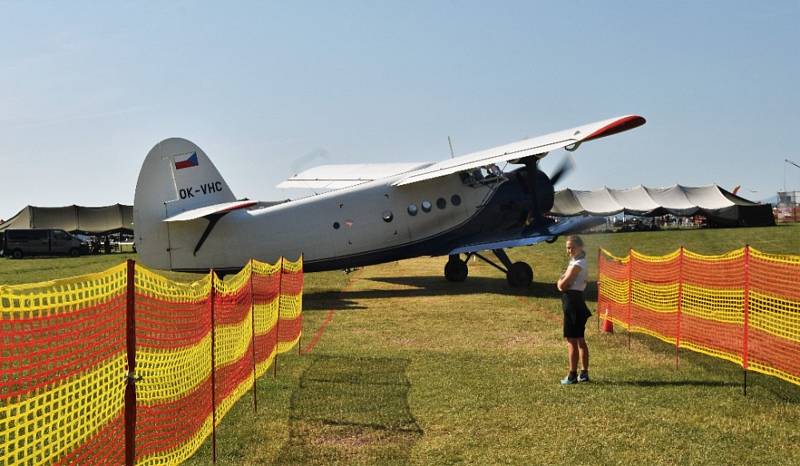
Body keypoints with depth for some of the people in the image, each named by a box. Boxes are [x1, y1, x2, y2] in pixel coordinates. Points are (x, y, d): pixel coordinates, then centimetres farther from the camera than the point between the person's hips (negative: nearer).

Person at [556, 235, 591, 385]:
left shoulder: (577, 264, -15)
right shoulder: (576, 262, 17)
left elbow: (561, 286, -19)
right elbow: (561, 284, 12)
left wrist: (561, 280, 1)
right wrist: (563, 280, -8)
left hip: (572, 303, -11)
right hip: (577, 303, 11)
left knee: (571, 340, -7)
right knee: (580, 340, 14)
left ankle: (572, 375, -5)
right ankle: (584, 373, 21)